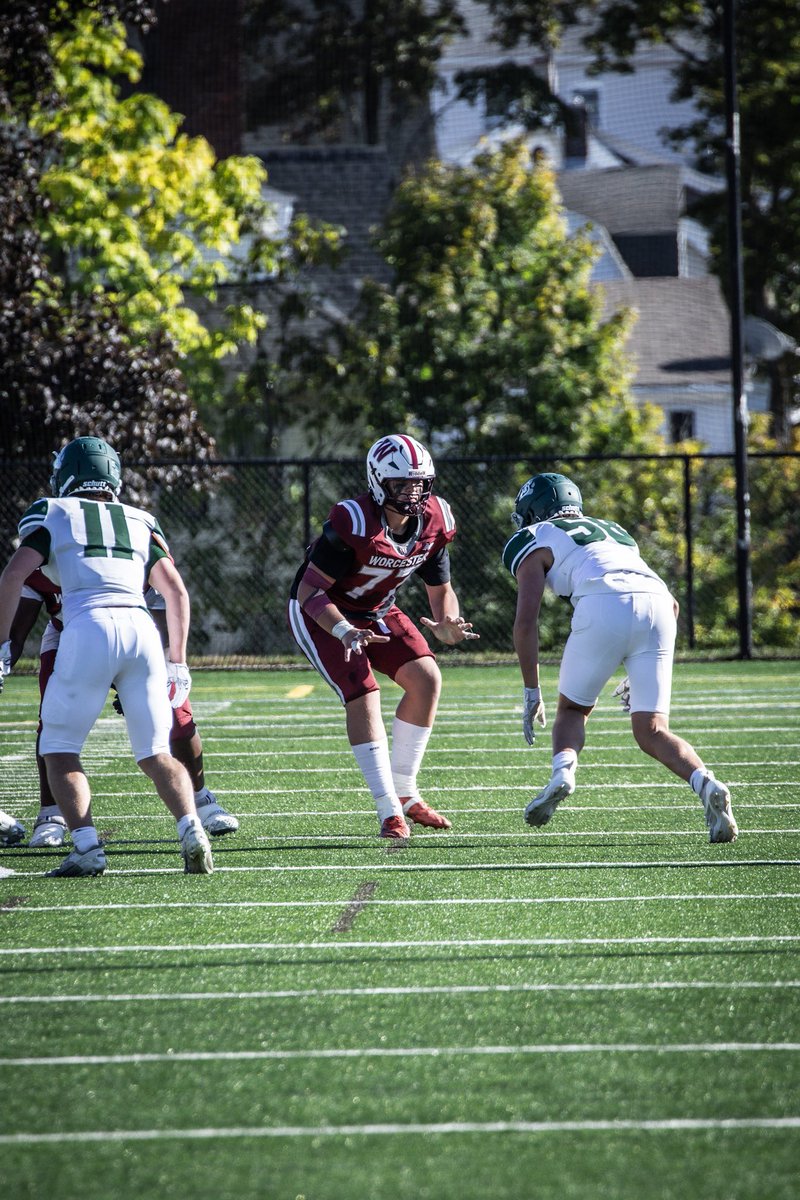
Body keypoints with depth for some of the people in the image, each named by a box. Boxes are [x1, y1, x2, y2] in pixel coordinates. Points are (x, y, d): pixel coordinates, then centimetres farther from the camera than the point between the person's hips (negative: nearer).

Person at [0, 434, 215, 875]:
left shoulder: (53, 514, 16)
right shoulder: (139, 523, 26)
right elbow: (177, 592, 20)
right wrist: (177, 662, 25)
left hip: (89, 628, -3)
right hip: (141, 627, 3)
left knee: (59, 750, 9)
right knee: (156, 754, 11)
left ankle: (86, 846, -8)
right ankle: (191, 831, -12)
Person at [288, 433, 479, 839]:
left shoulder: (433, 521, -11)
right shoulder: (352, 523, -32)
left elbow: (441, 591, 1)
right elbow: (310, 591, -28)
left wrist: (446, 625, -22)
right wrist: (345, 632, -43)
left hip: (377, 611, 7)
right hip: (321, 613, -7)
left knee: (426, 679, -8)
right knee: (363, 696, -21)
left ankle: (405, 793, 5)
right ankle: (389, 811, -20)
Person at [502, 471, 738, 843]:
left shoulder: (535, 542, 21)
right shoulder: (614, 532, 38)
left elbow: (526, 620, 8)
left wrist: (531, 692, 12)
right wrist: (641, 677, 38)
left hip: (604, 607, -4)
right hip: (658, 606, 4)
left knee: (572, 710, 18)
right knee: (651, 731, 5)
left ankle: (562, 770, -10)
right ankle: (705, 783, -20)